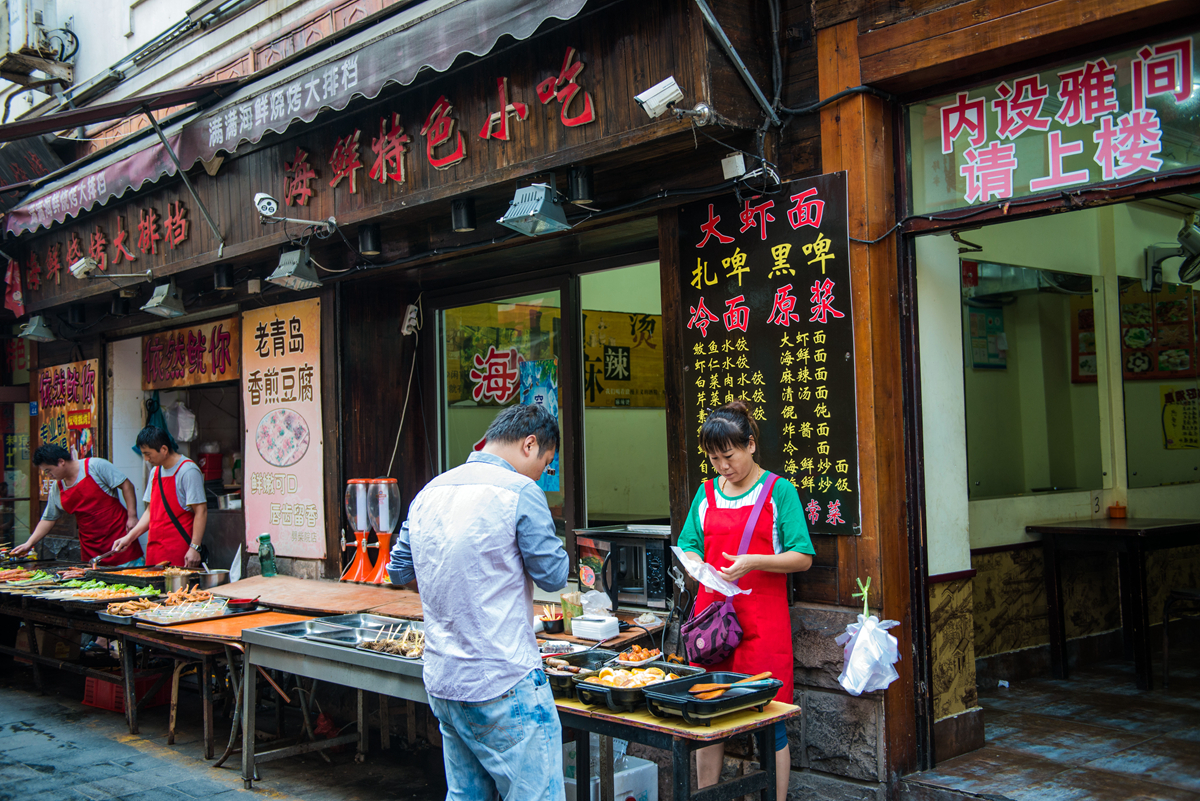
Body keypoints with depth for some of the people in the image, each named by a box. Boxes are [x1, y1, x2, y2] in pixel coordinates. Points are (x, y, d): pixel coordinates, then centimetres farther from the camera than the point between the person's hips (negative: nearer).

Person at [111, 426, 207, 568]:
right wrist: (129, 537, 10)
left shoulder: (188, 471, -11)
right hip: (155, 549, 7)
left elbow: (201, 511, -15)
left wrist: (194, 548, -20)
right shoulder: (155, 471, 15)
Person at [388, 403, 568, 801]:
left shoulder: (428, 493, 9)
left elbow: (399, 571, 18)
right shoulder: (520, 492, -12)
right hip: (504, 683, -7)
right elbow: (554, 575, -8)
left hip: (441, 681, 8)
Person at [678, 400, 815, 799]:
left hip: (763, 621, -4)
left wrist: (753, 562, -18)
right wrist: (696, 565, -8)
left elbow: (803, 557, -4)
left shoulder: (779, 491, -1)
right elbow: (689, 546, 15)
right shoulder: (706, 493, 12)